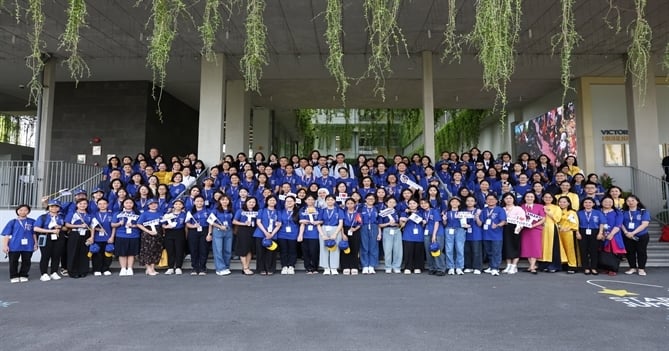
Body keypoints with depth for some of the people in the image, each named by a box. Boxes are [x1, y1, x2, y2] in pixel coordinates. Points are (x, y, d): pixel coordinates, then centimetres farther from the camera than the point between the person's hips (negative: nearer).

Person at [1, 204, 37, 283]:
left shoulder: (32, 222, 6)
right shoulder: (13, 222, 5)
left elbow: (34, 234, 10)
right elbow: (6, 234, 3)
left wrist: (35, 244, 6)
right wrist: (5, 245, -4)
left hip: (28, 246, 1)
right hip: (14, 246, -1)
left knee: (26, 262, 6)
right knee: (13, 262, 3)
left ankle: (23, 276, 19)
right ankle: (14, 277, 16)